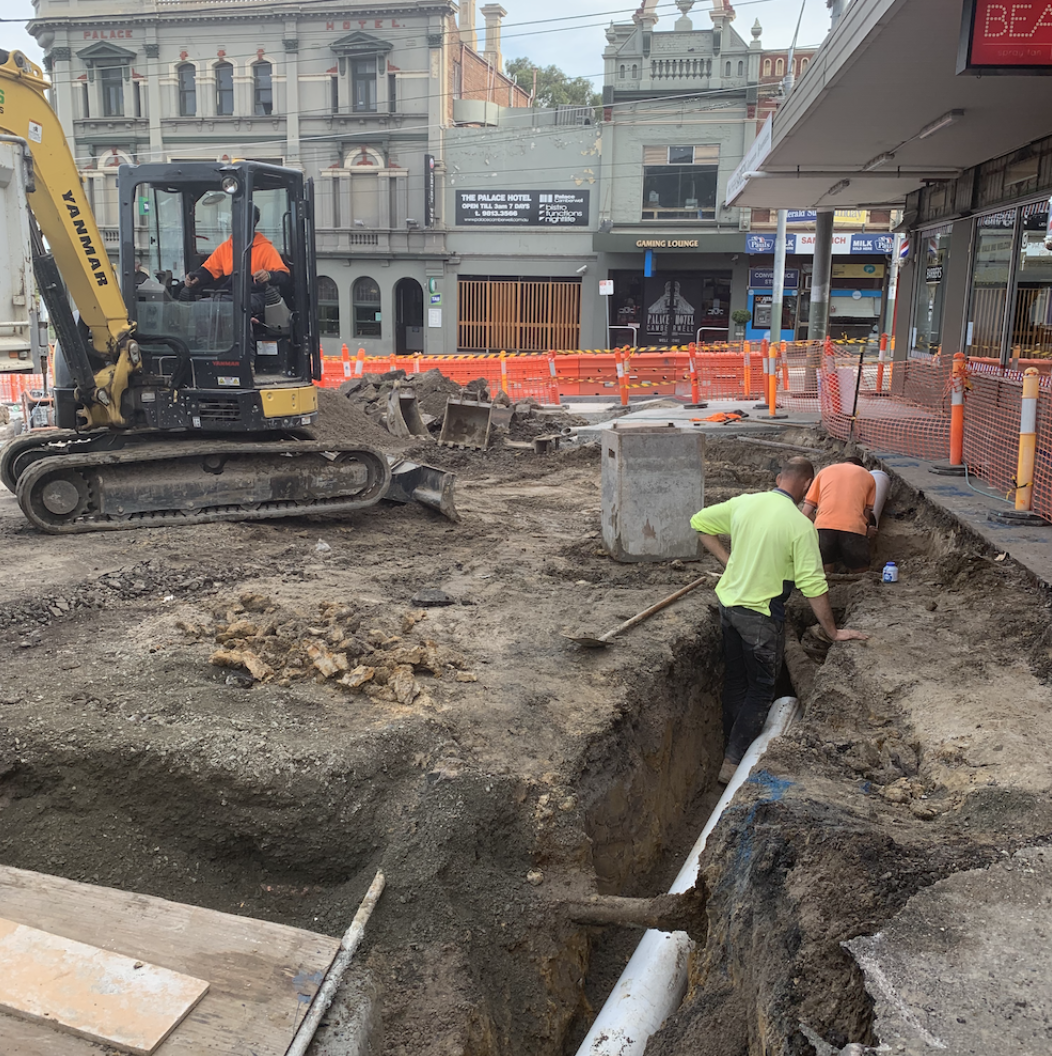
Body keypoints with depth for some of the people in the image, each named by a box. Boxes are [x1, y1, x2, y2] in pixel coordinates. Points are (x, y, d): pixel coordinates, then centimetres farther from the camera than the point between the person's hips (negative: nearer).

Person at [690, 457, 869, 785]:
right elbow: (813, 585, -17)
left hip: (728, 603, 6)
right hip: (761, 615, -6)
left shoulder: (743, 503, -3)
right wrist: (833, 632, -7)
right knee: (761, 688, 9)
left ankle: (732, 747, 33)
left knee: (735, 681, 20)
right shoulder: (800, 525, -18)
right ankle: (733, 763, 9)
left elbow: (700, 522, 9)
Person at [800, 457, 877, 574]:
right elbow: (866, 513, 18)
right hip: (854, 528, -1)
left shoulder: (824, 471, 27)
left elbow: (807, 513, 18)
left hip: (824, 526, 1)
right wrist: (866, 532, 36)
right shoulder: (867, 475, 25)